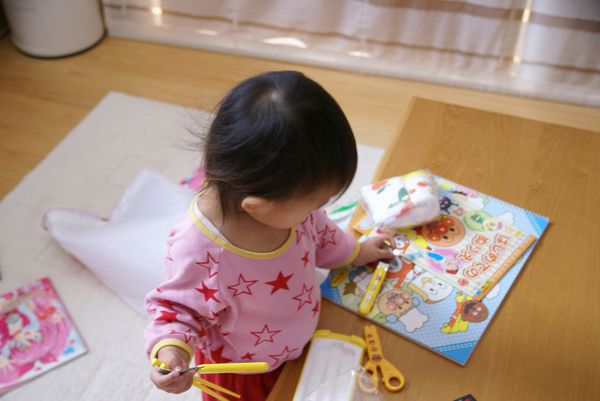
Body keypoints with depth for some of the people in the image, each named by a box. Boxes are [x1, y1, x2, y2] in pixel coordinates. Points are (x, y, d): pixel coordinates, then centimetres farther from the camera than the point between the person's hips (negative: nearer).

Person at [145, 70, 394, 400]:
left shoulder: (283, 201, -24)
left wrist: (354, 252, 11)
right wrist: (171, 348, -43)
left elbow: (316, 231, 0)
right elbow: (175, 304, -24)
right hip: (240, 370, -5)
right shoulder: (198, 251, -43)